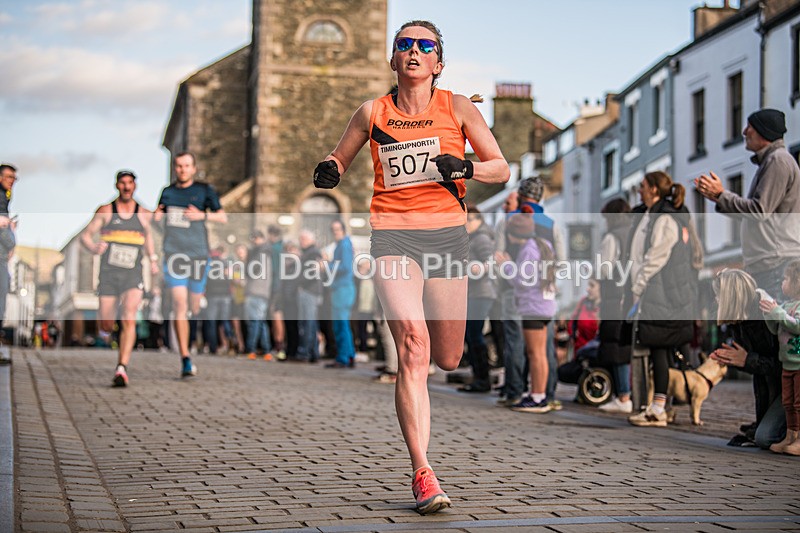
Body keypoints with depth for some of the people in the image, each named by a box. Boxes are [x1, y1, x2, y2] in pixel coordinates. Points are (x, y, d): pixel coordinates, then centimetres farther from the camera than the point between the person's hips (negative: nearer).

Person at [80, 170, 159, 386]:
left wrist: (152, 259, 13)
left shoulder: (144, 214, 7)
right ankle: (104, 328, 44)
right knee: (107, 324, 4)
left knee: (129, 320, -19)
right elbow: (85, 235, 2)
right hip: (108, 273, 0)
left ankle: (122, 369, -24)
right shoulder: (105, 211, 2)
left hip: (133, 275, 0)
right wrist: (93, 247, -20)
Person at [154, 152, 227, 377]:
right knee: (179, 305, -12)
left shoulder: (204, 190, 5)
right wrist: (156, 215, 1)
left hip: (198, 254, 0)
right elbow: (157, 218, 24)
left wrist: (202, 215, -15)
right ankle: (185, 361, -13)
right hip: (173, 254, 0)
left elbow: (223, 217, 2)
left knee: (194, 308, 6)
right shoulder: (167, 192, 11)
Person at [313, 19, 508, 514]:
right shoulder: (372, 112, 6)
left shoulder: (457, 106, 4)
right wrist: (328, 171, -5)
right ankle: (423, 474, -20)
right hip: (393, 235, -1)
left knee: (448, 359, 10)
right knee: (413, 347, -21)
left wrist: (465, 167, -16)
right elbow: (339, 159, 19)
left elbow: (502, 169, 5)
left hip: (447, 234, 1)